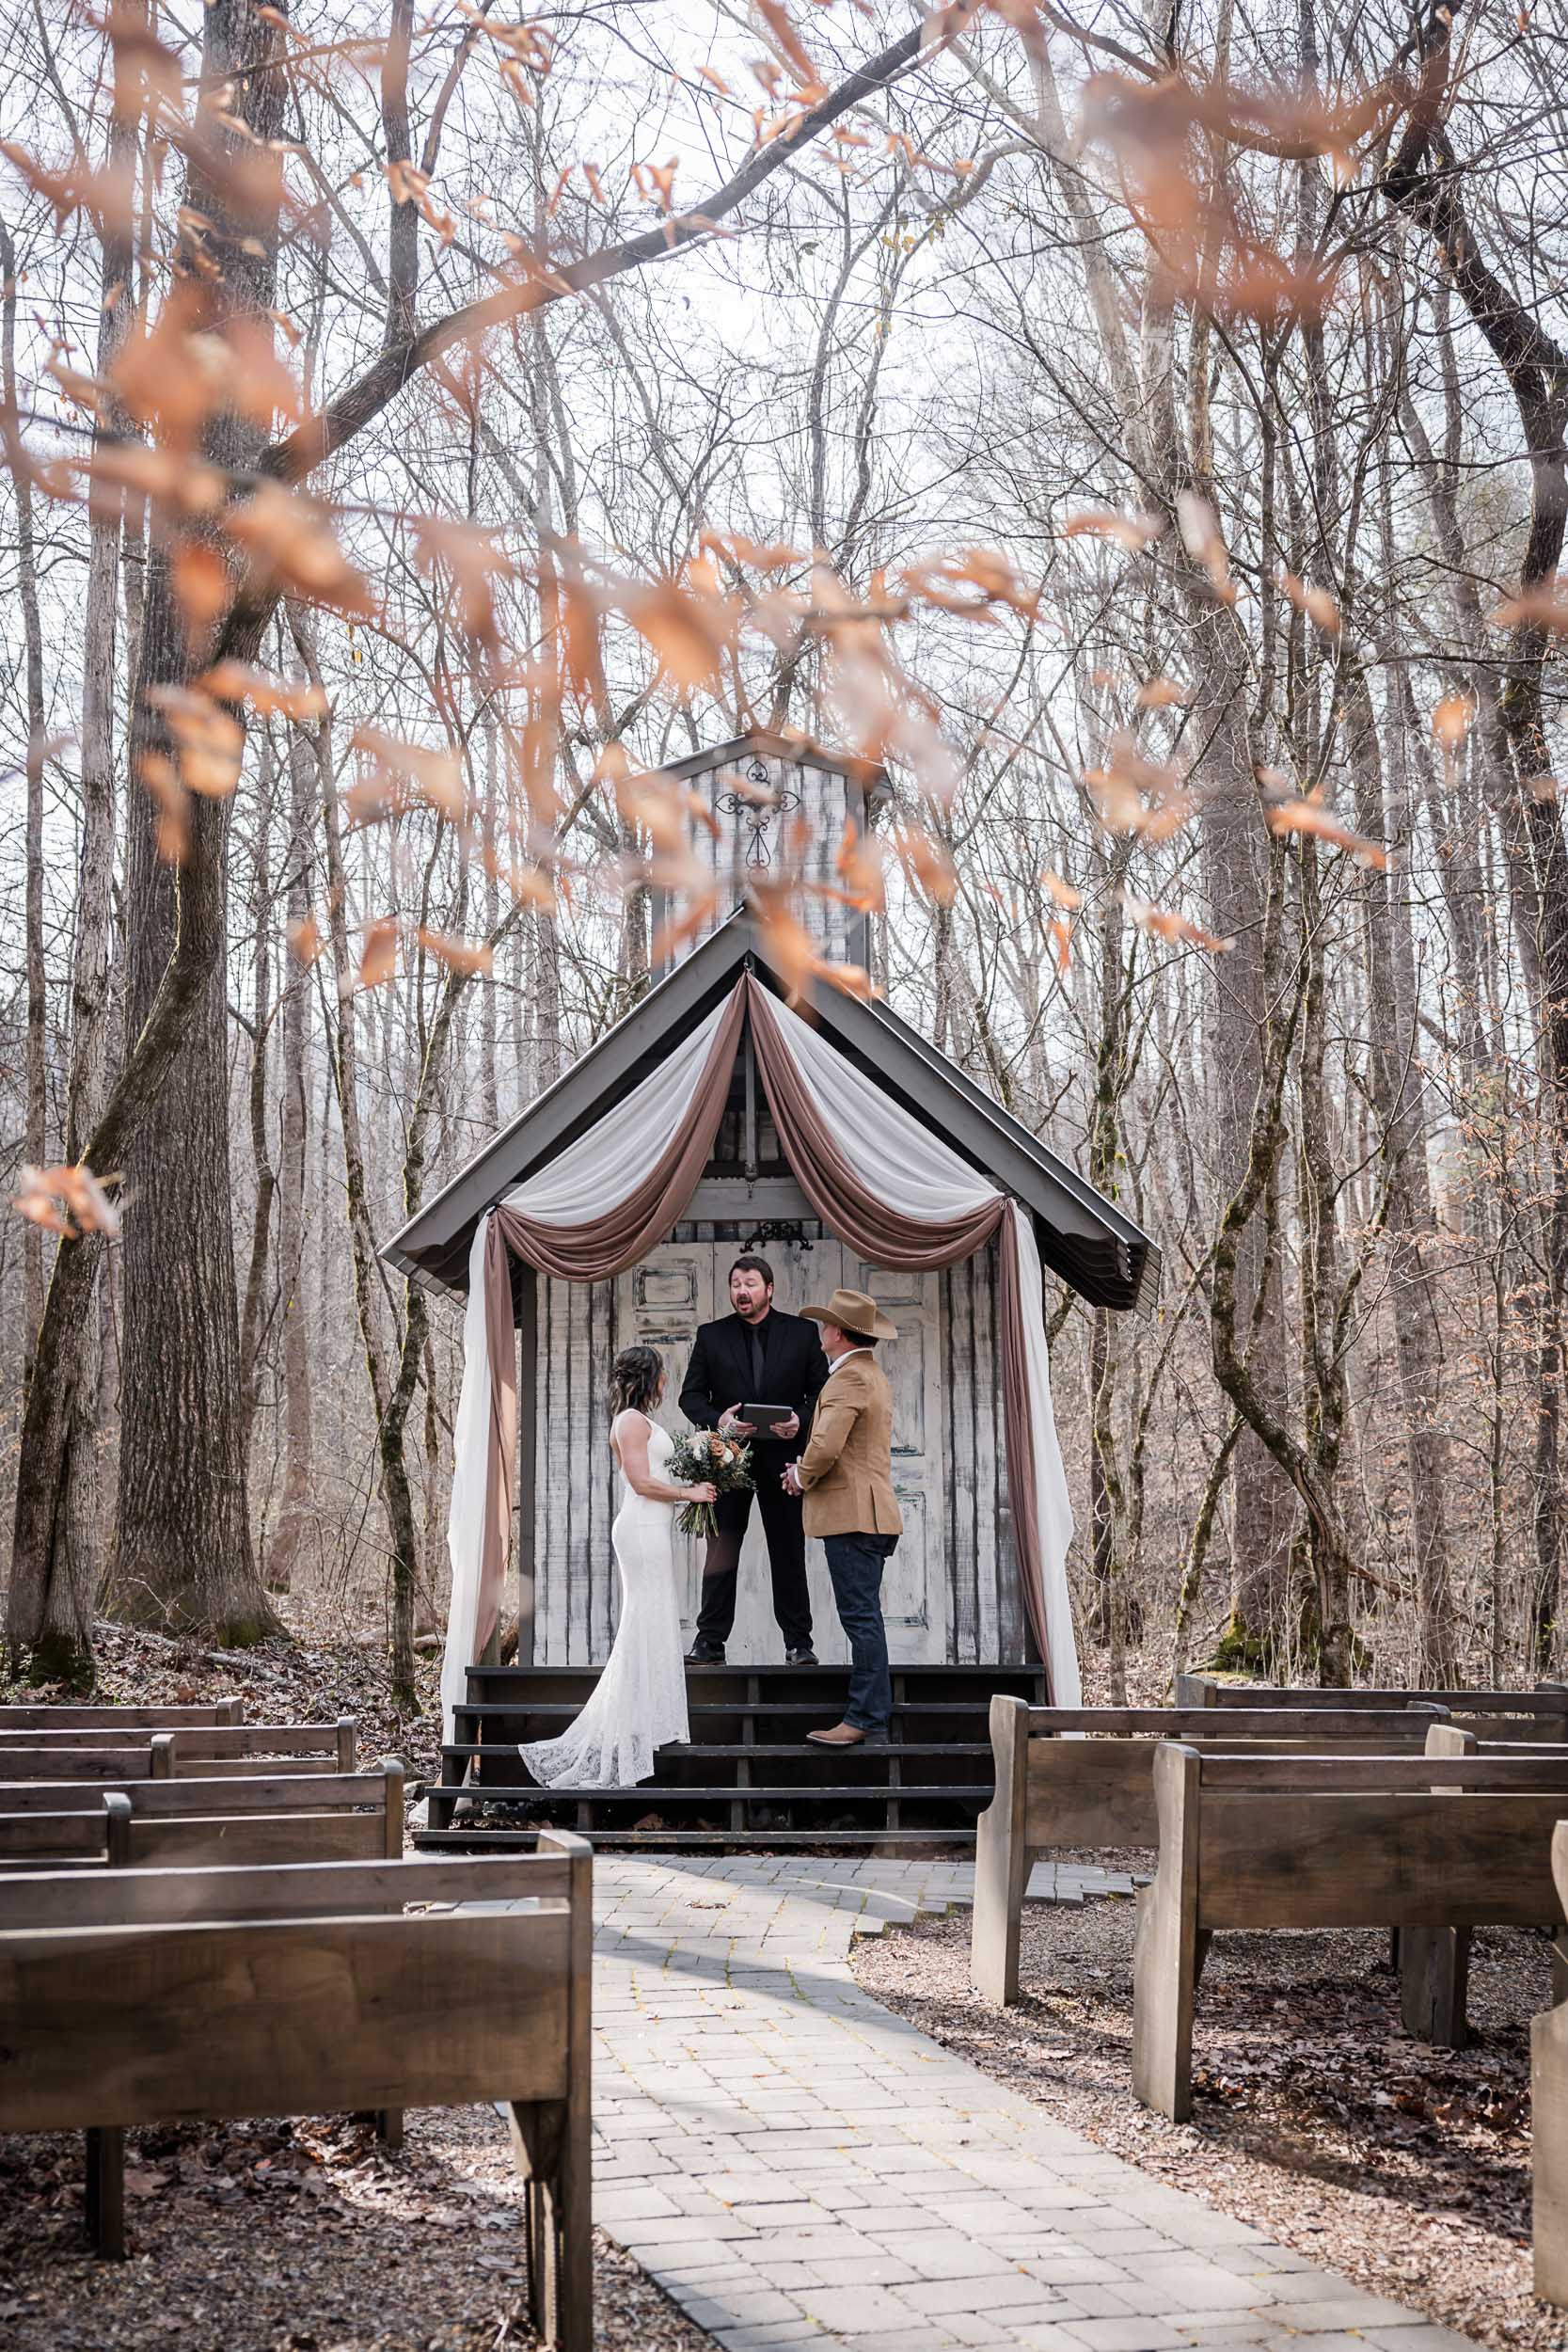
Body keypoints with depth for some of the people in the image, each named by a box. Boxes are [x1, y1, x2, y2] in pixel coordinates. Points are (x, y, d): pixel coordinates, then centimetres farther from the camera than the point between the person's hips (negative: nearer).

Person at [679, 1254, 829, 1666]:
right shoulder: (711, 1336, 6)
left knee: (789, 1554, 4)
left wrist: (801, 1420, -14)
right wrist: (718, 1420, -15)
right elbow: (690, 1396, 4)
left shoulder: (802, 1333, 5)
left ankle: (798, 1643, 10)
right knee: (720, 1553, 1)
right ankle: (710, 1642, 5)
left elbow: (822, 1392, 5)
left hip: (782, 1457, 0)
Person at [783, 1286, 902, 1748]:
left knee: (861, 1618, -9)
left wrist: (802, 1477, -3)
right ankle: (872, 1714, 16)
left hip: (853, 1515, -11)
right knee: (865, 1618, 12)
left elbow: (826, 1446, -23)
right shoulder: (875, 1375, 20)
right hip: (871, 1514, 11)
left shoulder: (849, 1378, -14)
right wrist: (807, 1468, 14)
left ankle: (866, 1719, -8)